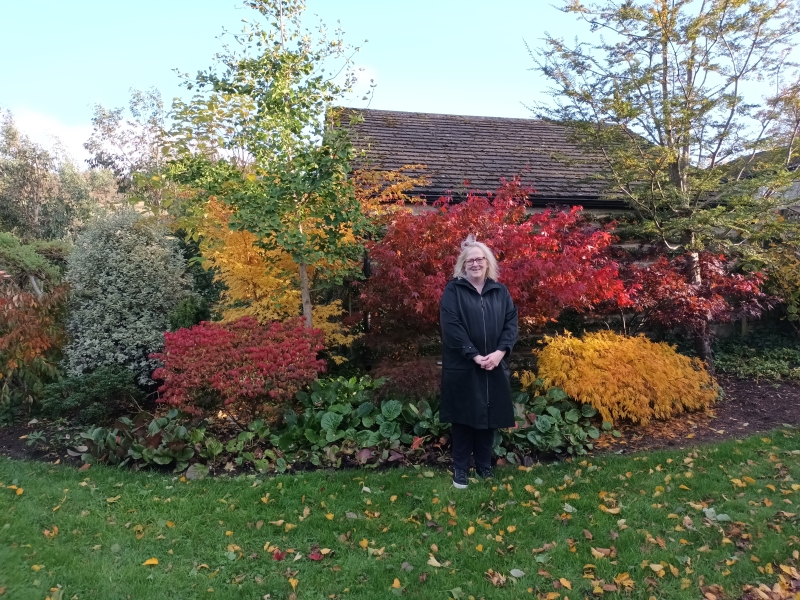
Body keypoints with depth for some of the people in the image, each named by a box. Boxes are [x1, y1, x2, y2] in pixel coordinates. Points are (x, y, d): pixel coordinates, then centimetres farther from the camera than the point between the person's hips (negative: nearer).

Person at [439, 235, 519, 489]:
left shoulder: (500, 291, 9)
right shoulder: (453, 290, -4)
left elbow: (512, 322, 4)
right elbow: (451, 326, -12)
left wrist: (500, 352, -11)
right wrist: (474, 355, -18)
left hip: (494, 366, 4)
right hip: (462, 367, -3)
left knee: (490, 416, 12)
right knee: (464, 417, 5)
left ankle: (484, 465, 29)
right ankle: (460, 468, 20)